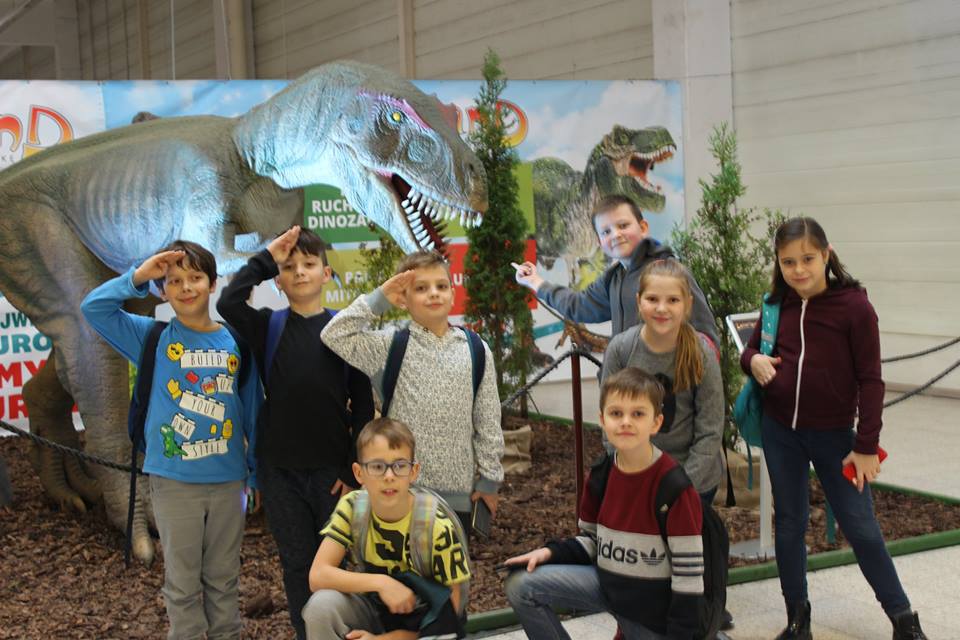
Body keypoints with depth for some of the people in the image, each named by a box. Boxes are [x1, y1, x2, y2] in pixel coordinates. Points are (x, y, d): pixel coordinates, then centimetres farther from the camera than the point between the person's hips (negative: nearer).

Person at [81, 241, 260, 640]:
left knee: (223, 578, 15)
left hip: (228, 479, 1)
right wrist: (138, 276, -17)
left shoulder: (234, 343, 0)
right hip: (173, 482, -1)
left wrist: (258, 471, 8)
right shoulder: (153, 338, -1)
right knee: (182, 582, 9)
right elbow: (93, 307, -10)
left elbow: (252, 409, 5)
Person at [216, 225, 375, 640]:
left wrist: (356, 468, -5)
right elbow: (228, 303, -19)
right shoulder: (268, 328, 2)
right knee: (298, 565, 11)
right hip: (280, 469, 1)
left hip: (333, 469, -1)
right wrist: (266, 258, -11)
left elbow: (363, 404, 0)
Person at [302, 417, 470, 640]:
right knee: (322, 604, -26)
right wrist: (380, 582, -31)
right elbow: (317, 575, -20)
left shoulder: (438, 526, -22)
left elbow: (449, 612, -16)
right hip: (375, 610, 3)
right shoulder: (352, 507, -14)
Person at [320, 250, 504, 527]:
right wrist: (378, 299, -10)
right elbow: (335, 336, -14)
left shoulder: (476, 351, 2)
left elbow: (488, 423, 5)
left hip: (459, 491, 2)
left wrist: (489, 479, 6)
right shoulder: (391, 345, -3)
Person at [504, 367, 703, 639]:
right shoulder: (599, 474, -3)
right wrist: (550, 553, -8)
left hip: (653, 604, -5)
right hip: (605, 582, 5)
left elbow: (689, 571, -18)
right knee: (521, 584, -9)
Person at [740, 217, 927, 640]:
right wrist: (753, 361, -11)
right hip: (779, 431, 4)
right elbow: (752, 349, 14)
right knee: (789, 522, 13)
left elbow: (870, 381, -10)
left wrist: (867, 446, -10)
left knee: (860, 526, 3)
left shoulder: (854, 306, -14)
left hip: (833, 434, -4)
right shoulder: (778, 304, -1)